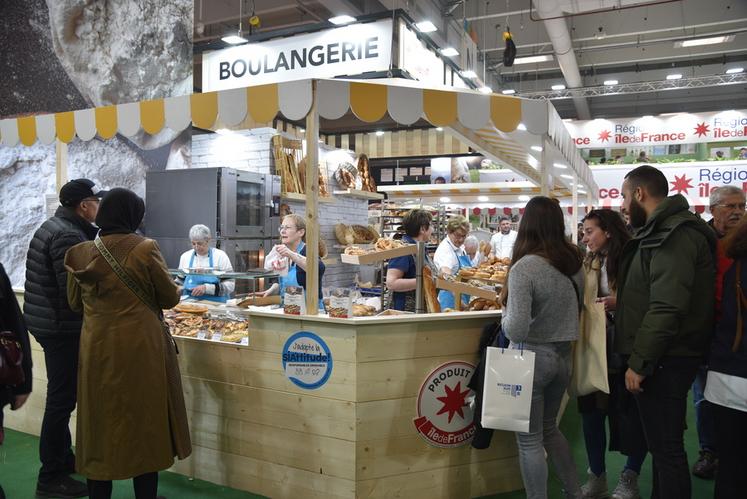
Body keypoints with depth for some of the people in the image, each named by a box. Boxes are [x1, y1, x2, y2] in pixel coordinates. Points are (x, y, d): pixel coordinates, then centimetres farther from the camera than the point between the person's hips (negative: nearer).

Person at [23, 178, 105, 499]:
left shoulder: (53, 226, 12)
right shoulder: (69, 236, -21)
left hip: (49, 323, 11)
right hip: (62, 328, -11)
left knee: (61, 396, 21)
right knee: (62, 399, -1)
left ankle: (64, 458, 36)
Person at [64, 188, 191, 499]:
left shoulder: (80, 253, 1)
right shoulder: (144, 249, -12)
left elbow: (75, 303, 13)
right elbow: (170, 298, -3)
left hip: (96, 351, 4)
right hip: (140, 349, -4)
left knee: (100, 424, 15)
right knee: (144, 422, 10)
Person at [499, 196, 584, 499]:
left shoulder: (523, 268, -20)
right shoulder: (574, 262, 0)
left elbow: (516, 329, -24)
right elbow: (573, 307, 12)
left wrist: (505, 310, -4)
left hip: (532, 357, -7)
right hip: (563, 356, 7)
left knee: (530, 439, 9)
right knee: (549, 428, 27)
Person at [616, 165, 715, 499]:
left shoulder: (674, 235, -19)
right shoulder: (664, 231, 14)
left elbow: (667, 307, -26)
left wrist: (639, 362, -22)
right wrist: (621, 301, 21)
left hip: (664, 361, -10)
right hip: (662, 358, 10)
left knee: (666, 447, 0)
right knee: (662, 442, 19)